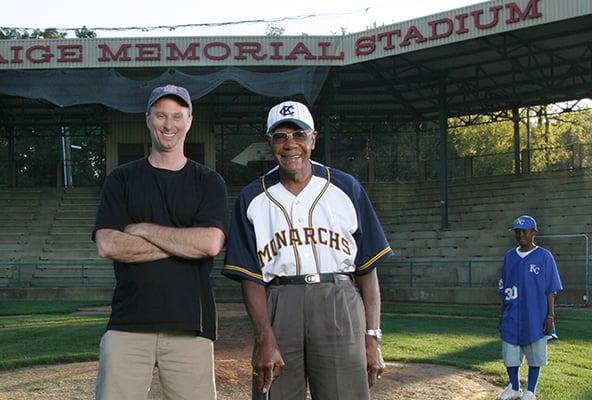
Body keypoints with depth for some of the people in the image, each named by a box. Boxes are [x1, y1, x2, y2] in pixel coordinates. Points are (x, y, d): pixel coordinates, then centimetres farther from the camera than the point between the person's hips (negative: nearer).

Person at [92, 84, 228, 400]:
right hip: (128, 323, 0)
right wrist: (183, 244, -5)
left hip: (190, 326, 0)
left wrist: (142, 229, -4)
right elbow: (107, 245, -3)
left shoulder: (208, 182, 9)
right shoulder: (121, 179, 11)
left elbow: (210, 243, -8)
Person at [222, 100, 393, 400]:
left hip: (340, 307, 0)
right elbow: (250, 276, 4)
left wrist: (372, 338, -1)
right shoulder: (252, 199, 10)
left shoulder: (346, 189, 9)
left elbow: (367, 268, 7)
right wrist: (265, 338, -9)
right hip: (277, 309, 0)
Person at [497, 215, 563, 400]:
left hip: (536, 318, -4)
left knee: (535, 357, 5)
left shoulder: (544, 256, -5)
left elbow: (551, 290, -5)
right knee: (510, 355, 9)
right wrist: (502, 315, 13)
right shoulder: (509, 257, 8)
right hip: (512, 318, 4)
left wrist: (550, 316, -10)